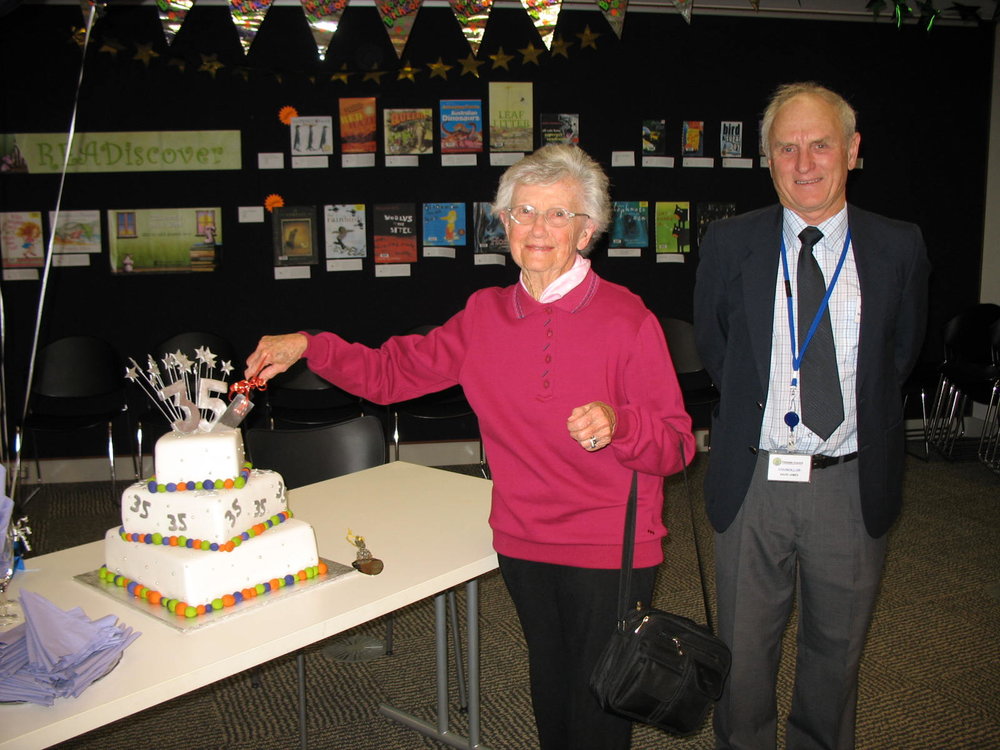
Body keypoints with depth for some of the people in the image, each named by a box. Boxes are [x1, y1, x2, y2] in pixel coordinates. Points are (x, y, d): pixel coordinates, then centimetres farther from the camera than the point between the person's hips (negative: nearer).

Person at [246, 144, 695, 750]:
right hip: (524, 544, 4)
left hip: (610, 553, -4)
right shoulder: (485, 315, 2)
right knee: (550, 694, 22)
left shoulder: (628, 320, -12)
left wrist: (618, 423, -30)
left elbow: (677, 448, -10)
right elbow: (393, 372, 8)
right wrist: (309, 347, -4)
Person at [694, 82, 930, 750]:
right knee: (744, 649, 13)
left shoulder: (899, 247, -2)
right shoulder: (730, 243, -2)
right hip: (754, 481, 0)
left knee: (837, 649, 18)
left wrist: (859, 414, 7)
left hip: (852, 487, 1)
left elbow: (902, 352, 11)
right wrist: (755, 405, 7)